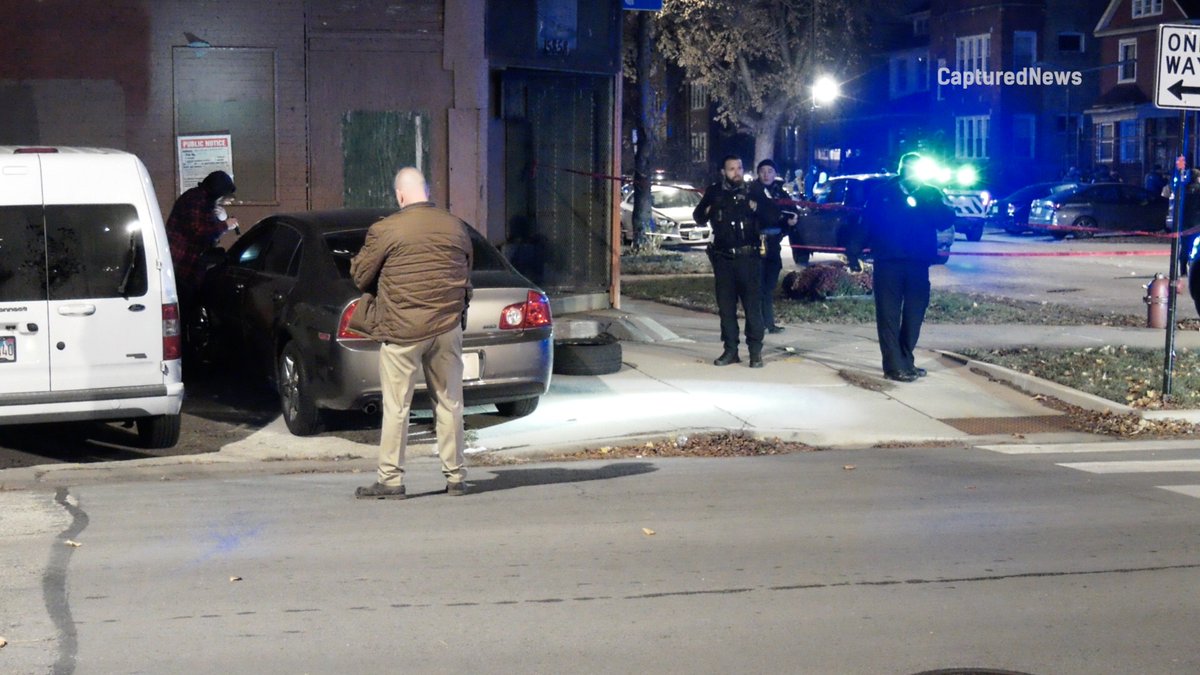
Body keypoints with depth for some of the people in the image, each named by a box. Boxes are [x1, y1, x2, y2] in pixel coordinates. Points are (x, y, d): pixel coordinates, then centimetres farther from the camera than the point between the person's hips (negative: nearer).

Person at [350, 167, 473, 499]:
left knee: (396, 407, 3)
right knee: (449, 403, 11)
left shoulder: (385, 231, -9)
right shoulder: (456, 227, 4)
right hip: (448, 327, 4)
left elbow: (360, 277, 0)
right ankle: (455, 476, 15)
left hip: (402, 330, -4)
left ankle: (390, 479, 5)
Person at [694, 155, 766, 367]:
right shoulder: (714, 192, 9)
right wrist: (706, 211, -3)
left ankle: (755, 351, -3)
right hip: (723, 258, 3)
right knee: (726, 306, 6)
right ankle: (730, 350, 14)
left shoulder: (752, 191, 3)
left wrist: (758, 208, -13)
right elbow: (698, 217, 17)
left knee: (753, 305, -6)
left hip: (748, 257, -3)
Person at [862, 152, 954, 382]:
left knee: (914, 314, 9)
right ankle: (894, 366, -4)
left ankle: (906, 361, 22)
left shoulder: (932, 194, 10)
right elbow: (867, 220, 0)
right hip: (888, 261, -3)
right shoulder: (883, 192, 5)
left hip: (919, 262, 3)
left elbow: (946, 220, -3)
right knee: (889, 314, -4)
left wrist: (921, 207, -16)